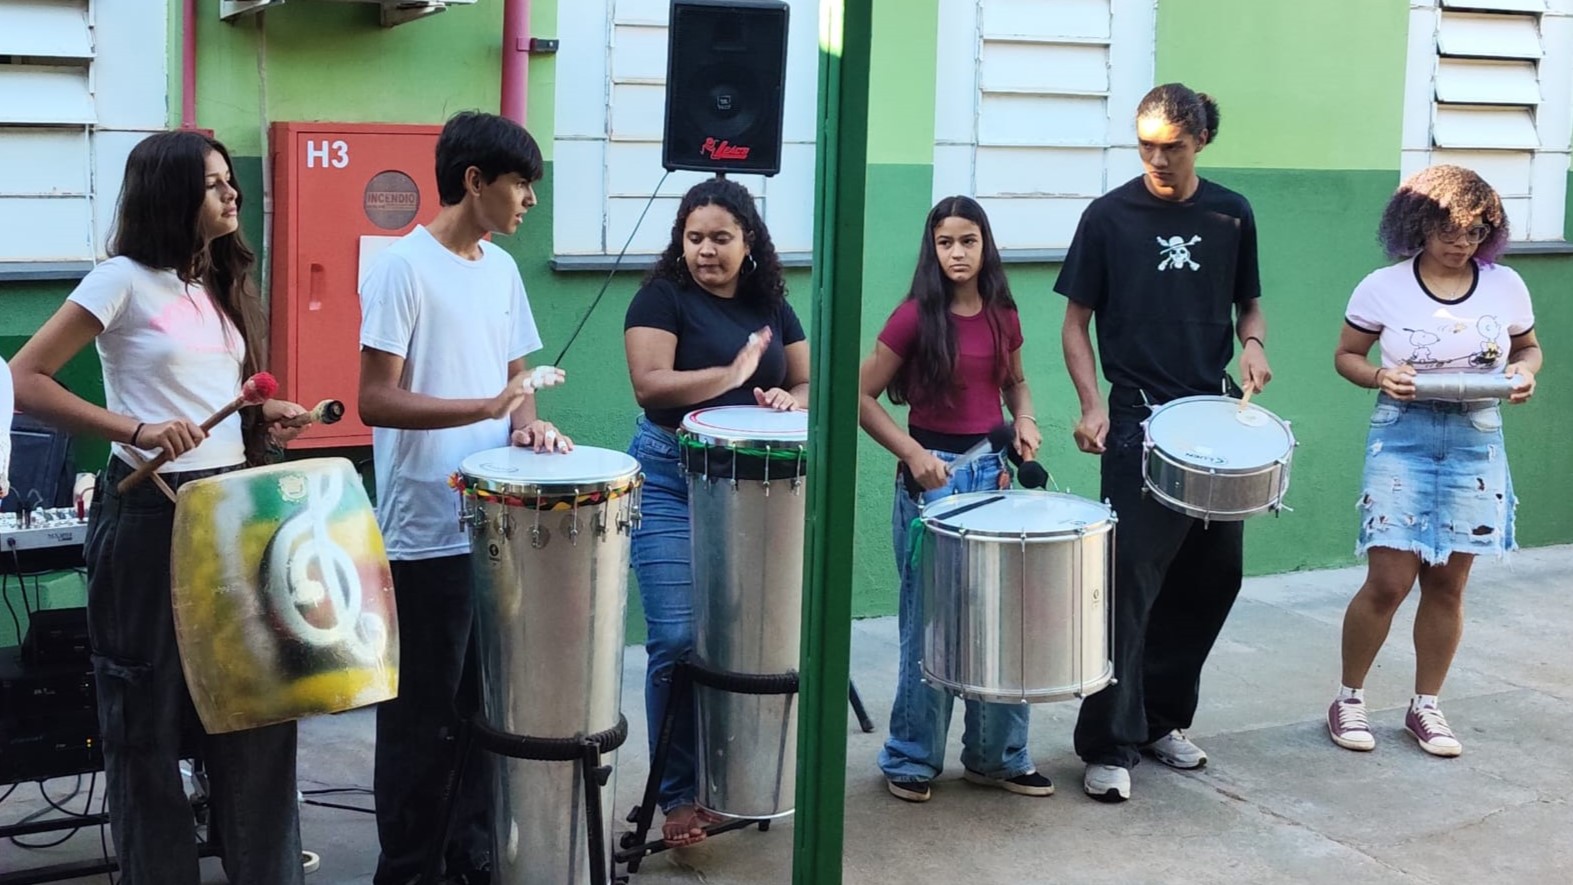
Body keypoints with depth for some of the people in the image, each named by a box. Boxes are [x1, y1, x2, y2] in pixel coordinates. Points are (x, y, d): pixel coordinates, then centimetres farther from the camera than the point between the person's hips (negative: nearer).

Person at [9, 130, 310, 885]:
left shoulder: (222, 282, 12)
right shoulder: (125, 280, -9)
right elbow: (24, 380, -14)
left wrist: (264, 417, 2)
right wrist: (136, 430, -23)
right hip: (150, 513, -7)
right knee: (149, 711, 3)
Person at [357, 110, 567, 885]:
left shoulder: (501, 269, 11)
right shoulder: (402, 267, -12)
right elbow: (377, 401, -17)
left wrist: (525, 422, -3)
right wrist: (490, 406, -25)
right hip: (426, 537, -7)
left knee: (486, 706, 14)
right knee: (420, 718, 2)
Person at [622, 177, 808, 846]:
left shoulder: (771, 305, 11)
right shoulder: (662, 296, -4)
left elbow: (811, 383, 12)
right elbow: (649, 385, -16)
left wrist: (789, 401, -9)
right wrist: (732, 376, -18)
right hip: (672, 484, -4)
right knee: (678, 640, -8)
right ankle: (678, 793, 2)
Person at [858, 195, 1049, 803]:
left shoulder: (1002, 316, 5)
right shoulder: (916, 317, -9)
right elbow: (862, 397, -7)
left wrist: (1025, 421, 2)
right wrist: (913, 454, -16)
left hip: (994, 472, 5)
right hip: (931, 475, -5)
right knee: (931, 624, 1)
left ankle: (997, 756, 21)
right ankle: (911, 760, 15)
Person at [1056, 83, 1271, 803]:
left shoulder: (1231, 215, 7)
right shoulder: (1110, 216, -3)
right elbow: (1076, 320, 0)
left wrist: (1253, 343, -4)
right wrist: (1092, 404, -13)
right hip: (1140, 422, -4)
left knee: (1213, 576, 11)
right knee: (1131, 581, -8)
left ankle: (1163, 718, 27)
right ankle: (1108, 747, -2)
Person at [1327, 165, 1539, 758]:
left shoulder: (1505, 287, 2)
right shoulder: (1383, 288, -4)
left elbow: (1529, 348, 15)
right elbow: (1346, 355, 5)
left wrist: (1524, 373, -7)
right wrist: (1380, 377, -15)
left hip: (1476, 443, 3)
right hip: (1402, 438, -2)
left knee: (1447, 585, 8)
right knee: (1388, 582, -6)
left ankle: (1425, 706, 22)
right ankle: (1348, 700, 13)